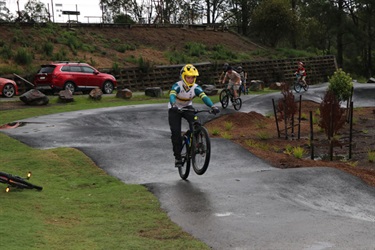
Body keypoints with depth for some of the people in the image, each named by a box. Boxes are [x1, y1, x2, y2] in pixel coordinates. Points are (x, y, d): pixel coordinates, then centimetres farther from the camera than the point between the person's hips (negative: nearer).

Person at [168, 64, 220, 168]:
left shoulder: (196, 87, -21)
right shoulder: (177, 86, -27)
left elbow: (204, 97, -35)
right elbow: (172, 95, -46)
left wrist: (212, 106, -53)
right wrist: (173, 105, -68)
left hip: (187, 108, 2)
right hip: (174, 109, -2)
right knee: (175, 132, -13)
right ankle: (177, 157, -1)